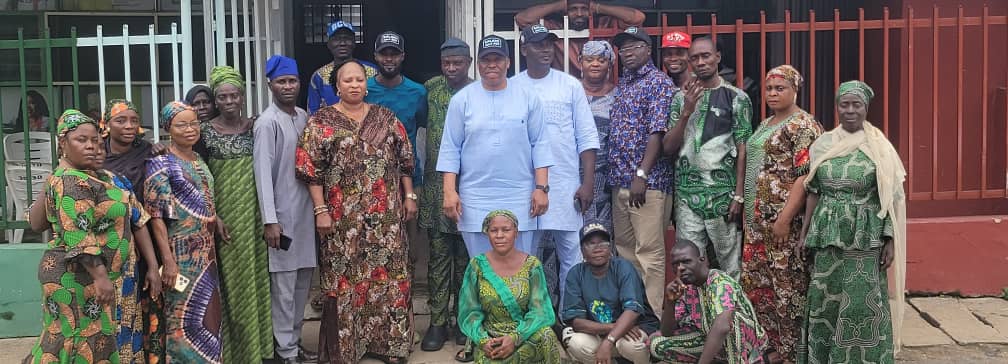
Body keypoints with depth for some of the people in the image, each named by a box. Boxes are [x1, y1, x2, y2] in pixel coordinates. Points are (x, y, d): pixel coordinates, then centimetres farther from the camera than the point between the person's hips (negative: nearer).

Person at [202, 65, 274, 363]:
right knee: (230, 280, 2)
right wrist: (213, 217, -13)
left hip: (253, 213, 3)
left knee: (255, 277, 9)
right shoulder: (206, 132, -4)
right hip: (224, 214, -3)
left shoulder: (254, 127, 4)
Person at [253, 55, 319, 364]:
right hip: (283, 214, -7)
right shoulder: (267, 123, -12)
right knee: (284, 286, 0)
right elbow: (262, 173, -15)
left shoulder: (304, 117, 9)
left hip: (306, 211, 7)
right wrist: (269, 221, -18)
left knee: (303, 282, 13)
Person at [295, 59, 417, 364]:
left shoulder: (386, 118, 9)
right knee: (344, 277, 2)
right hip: (343, 216, -3)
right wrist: (321, 210, -11)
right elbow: (311, 169, -6)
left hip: (386, 214, 3)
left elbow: (404, 159, 12)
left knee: (389, 274, 7)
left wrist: (409, 196, 7)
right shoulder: (321, 122, -2)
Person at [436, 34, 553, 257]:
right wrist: (449, 191, -4)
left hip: (519, 199, 0)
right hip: (475, 202, 0)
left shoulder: (527, 98, 6)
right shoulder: (462, 100, 5)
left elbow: (540, 145, 6)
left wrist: (541, 188, -2)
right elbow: (450, 149, 4)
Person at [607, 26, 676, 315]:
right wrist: (616, 177, 11)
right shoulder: (622, 85, 18)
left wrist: (641, 175, -19)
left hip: (648, 182, -8)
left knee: (649, 251, -5)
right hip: (620, 181, 8)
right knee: (624, 249, 13)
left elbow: (658, 133, -14)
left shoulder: (659, 83, -5)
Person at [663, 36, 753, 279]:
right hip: (687, 193, 3)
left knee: (730, 262, 1)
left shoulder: (736, 98, 2)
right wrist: (687, 112, -8)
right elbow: (668, 148, 4)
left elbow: (743, 150, -1)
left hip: (723, 192, -3)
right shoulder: (681, 99, 11)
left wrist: (738, 195, -8)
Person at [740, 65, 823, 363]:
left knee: (788, 284, -2)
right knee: (755, 280, 10)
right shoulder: (766, 125, 18)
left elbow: (805, 176, -18)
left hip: (784, 219, -9)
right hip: (758, 220, 9)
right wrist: (750, 212, 17)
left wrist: (785, 218, -23)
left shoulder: (803, 125, -10)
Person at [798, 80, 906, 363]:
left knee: (862, 303, 0)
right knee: (825, 300, 6)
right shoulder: (823, 144, 6)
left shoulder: (879, 148, -1)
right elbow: (813, 192, 10)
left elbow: (890, 198, -2)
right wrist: (805, 232, 8)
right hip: (827, 236, 2)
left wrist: (890, 240, -8)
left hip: (866, 238, -2)